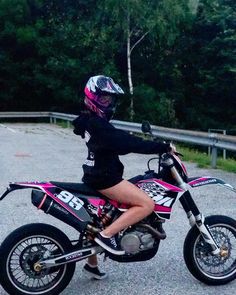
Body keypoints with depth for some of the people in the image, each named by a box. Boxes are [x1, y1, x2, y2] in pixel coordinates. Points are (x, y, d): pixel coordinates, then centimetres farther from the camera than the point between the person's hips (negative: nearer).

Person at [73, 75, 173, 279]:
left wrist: (155, 147, 12)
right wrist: (164, 147, -23)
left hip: (98, 175, 11)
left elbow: (119, 144, 17)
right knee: (147, 204, -13)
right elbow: (128, 143, -26)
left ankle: (92, 262, 35)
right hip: (104, 178, -11)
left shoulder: (91, 121, 12)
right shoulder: (97, 124, -20)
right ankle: (107, 234, -12)